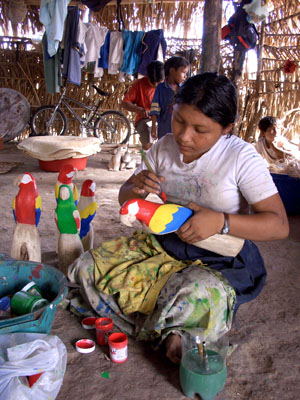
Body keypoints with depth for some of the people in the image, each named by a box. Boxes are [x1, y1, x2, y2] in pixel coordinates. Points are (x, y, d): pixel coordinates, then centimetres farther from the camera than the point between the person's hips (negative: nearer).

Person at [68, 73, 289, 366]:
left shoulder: (241, 158, -15)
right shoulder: (164, 148, -1)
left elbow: (279, 225, -16)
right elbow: (124, 199, 8)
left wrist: (221, 221, -31)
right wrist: (136, 189, -17)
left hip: (220, 260, -5)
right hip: (163, 245, 6)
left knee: (201, 296, -39)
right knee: (88, 268, -8)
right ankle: (169, 333, -5)